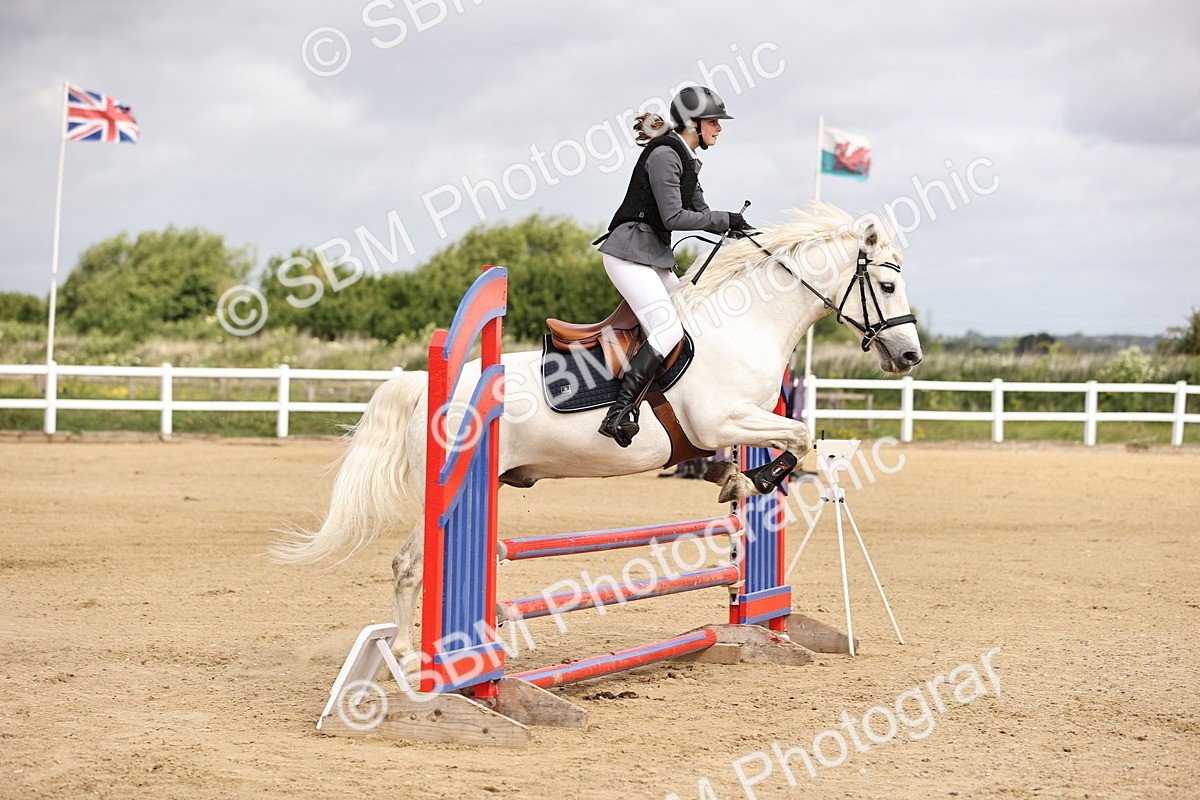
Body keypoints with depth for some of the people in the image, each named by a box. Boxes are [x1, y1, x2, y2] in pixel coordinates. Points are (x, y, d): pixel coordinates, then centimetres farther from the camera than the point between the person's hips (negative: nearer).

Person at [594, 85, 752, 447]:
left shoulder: (686, 159, 16)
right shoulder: (664, 154, -14)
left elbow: (699, 212, 18)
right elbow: (674, 217, -19)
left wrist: (737, 228, 3)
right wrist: (725, 219, -11)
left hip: (656, 255, 10)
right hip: (630, 252, -10)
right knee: (669, 331, -21)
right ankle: (617, 414, -24)